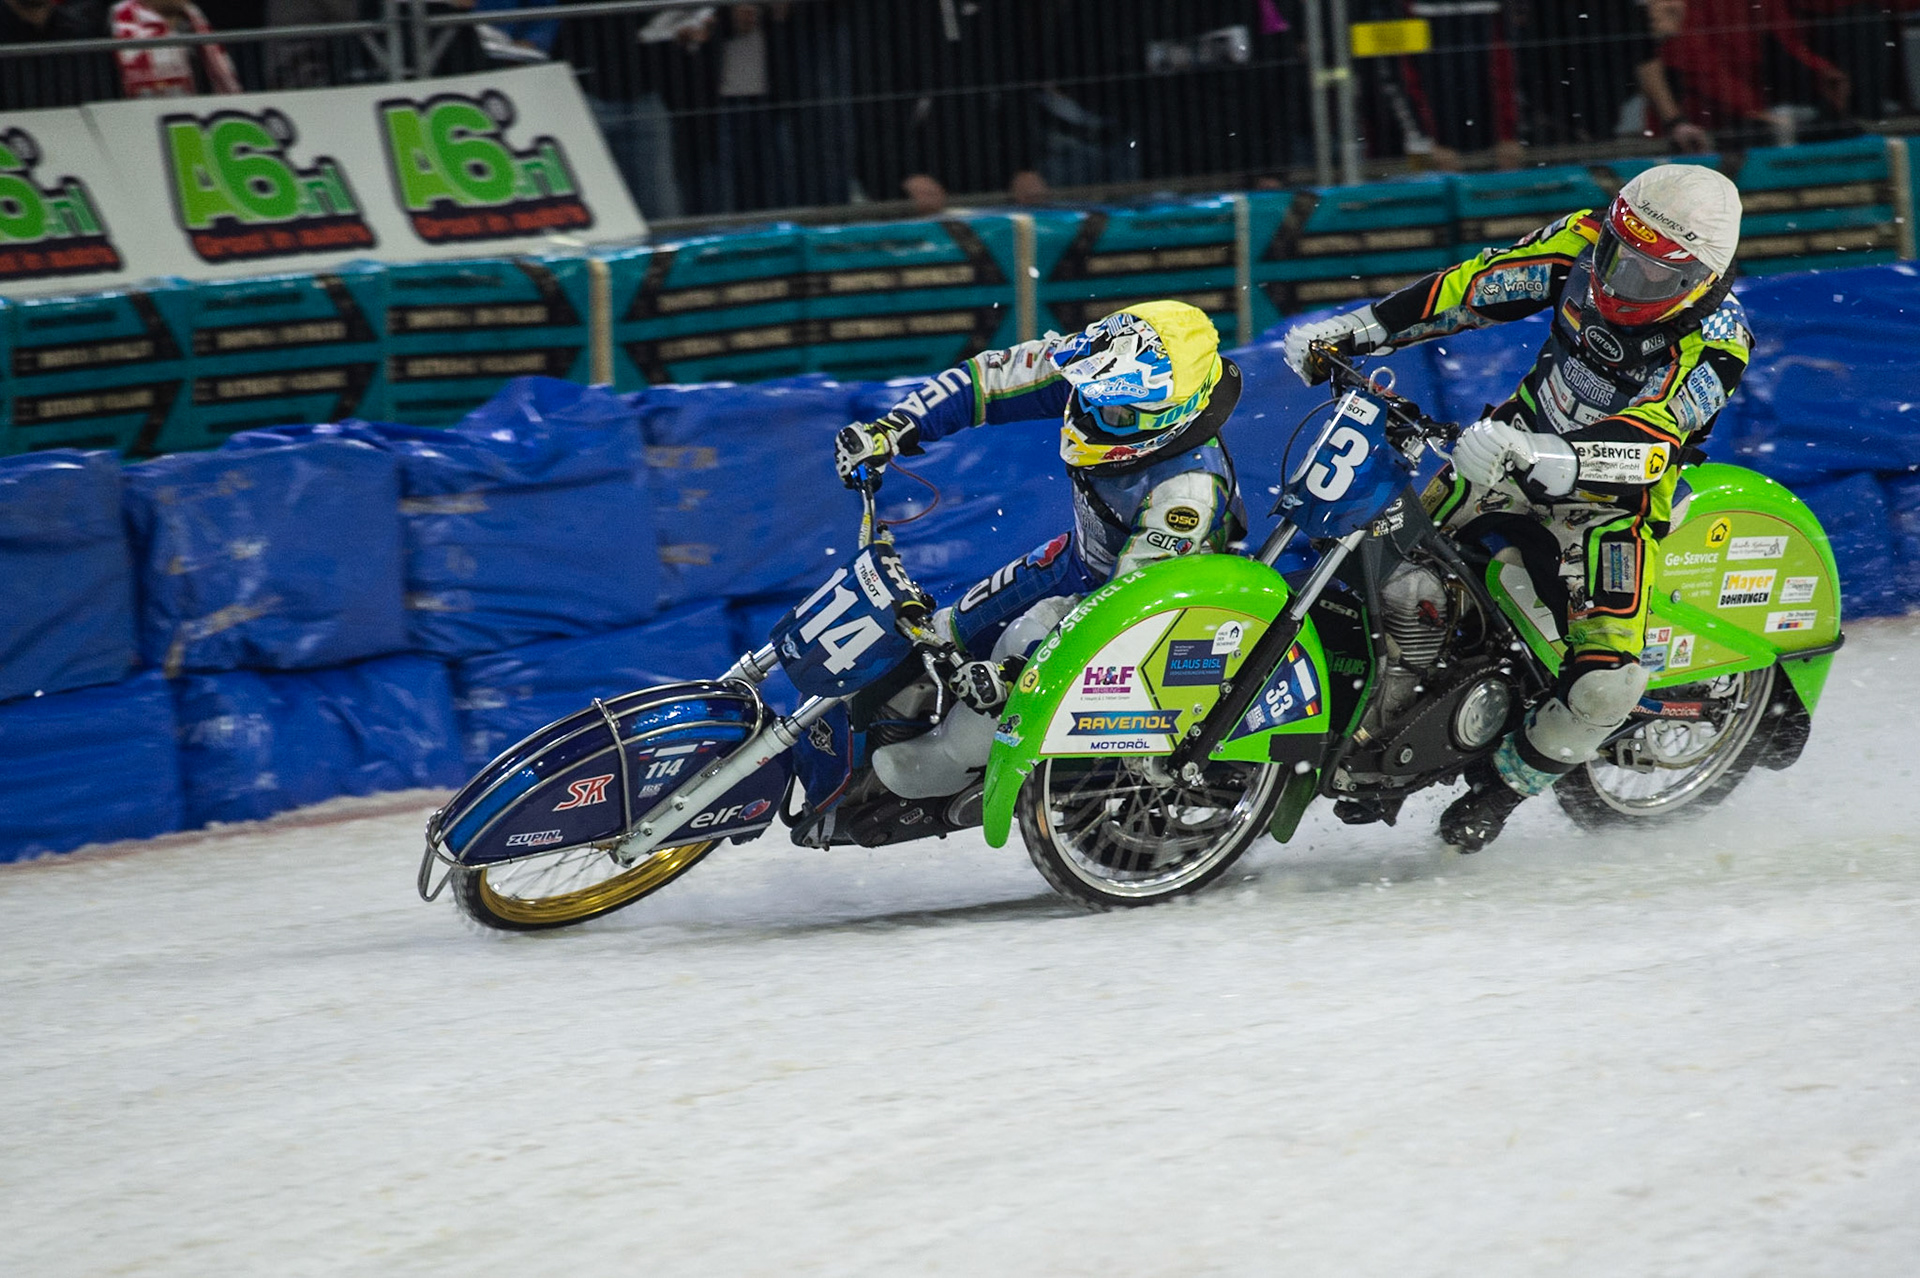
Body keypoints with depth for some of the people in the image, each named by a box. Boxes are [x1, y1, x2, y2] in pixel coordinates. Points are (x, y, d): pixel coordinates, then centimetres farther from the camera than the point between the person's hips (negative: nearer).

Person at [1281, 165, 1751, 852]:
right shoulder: (1584, 242, -12)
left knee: (1605, 688, -21)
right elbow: (1475, 283, -2)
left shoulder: (1714, 345, -27)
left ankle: (1504, 782, 6)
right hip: (1525, 444, 5)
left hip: (1614, 497, -5)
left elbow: (1641, 451, -39)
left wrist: (1533, 459, -55)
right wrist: (1353, 330, -4)